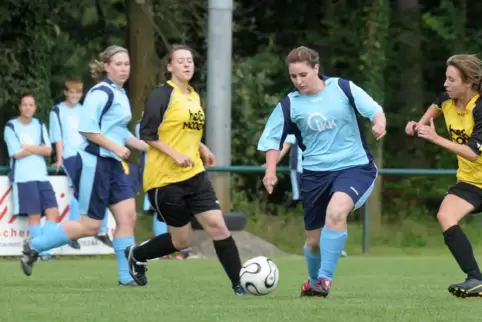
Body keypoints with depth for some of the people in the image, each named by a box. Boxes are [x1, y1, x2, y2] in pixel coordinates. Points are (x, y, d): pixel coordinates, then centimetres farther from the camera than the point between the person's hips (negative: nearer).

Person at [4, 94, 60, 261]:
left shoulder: (39, 125, 15)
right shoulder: (11, 127, -1)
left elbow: (48, 151, 4)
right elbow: (17, 153, -10)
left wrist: (29, 148, -9)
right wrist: (38, 149, 0)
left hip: (42, 176, 5)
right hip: (23, 177, -5)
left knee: (52, 211, -5)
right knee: (34, 215, -8)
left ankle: (42, 250, -3)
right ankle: (44, 251, -5)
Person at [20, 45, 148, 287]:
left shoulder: (120, 95, 15)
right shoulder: (101, 93, -13)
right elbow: (87, 128, -21)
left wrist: (150, 147, 18)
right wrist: (115, 147, -20)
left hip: (113, 165, 9)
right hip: (94, 163, -9)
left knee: (128, 216, -1)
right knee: (90, 226, -5)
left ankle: (127, 276, 1)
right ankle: (33, 247, 7)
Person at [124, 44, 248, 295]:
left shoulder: (194, 96, 13)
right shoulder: (162, 95, -11)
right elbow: (147, 134, -13)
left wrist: (202, 149, 9)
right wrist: (175, 155, -21)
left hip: (194, 175, 6)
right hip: (165, 178, -6)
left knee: (218, 226, -7)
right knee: (182, 241, 2)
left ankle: (239, 284, -4)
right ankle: (137, 255, 27)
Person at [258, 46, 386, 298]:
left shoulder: (343, 88, -6)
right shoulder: (289, 105, -1)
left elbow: (374, 111, -6)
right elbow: (272, 139, 5)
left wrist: (379, 123, -29)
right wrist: (271, 170, -10)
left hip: (354, 166, -3)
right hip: (315, 173, 3)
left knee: (335, 212, -32)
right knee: (314, 239, 9)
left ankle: (324, 279, -25)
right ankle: (313, 283, 40)